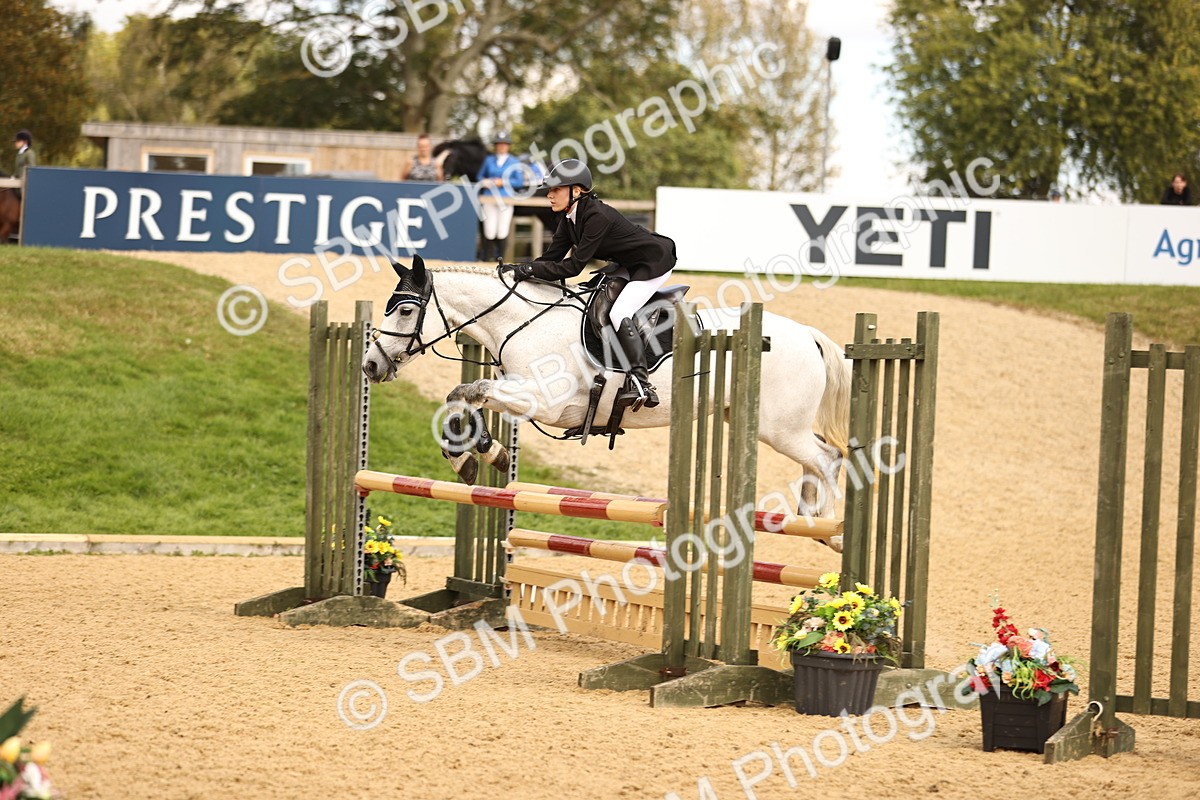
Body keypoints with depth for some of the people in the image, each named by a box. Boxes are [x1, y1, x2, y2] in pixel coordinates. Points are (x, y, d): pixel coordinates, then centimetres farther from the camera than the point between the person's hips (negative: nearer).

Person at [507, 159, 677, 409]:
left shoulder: (597, 217, -30)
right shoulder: (570, 216, -3)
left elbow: (573, 266, -32)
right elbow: (553, 256, -3)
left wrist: (529, 269, -34)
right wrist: (517, 269, -17)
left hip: (654, 262, -10)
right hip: (626, 265, 10)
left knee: (619, 314, -22)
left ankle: (642, 385, -24)